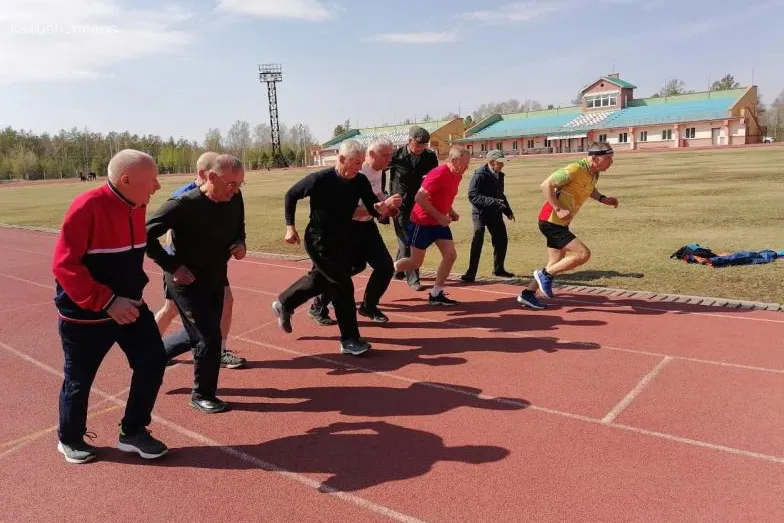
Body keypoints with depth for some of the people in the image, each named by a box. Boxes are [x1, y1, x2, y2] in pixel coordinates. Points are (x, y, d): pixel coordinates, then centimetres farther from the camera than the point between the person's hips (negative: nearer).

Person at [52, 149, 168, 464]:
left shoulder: (137, 207, 0)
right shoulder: (87, 207, -23)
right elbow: (64, 265, -24)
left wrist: (133, 292, 14)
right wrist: (107, 302, -27)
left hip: (129, 305, 7)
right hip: (84, 314, -6)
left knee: (153, 361, 2)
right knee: (79, 379, 10)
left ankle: (133, 433, 21)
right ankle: (69, 439, 36)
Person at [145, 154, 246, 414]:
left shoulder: (233, 203, -5)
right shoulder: (184, 204, -24)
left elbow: (238, 231, 14)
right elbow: (146, 235, -22)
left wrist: (240, 246, -8)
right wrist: (173, 266, -22)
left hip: (216, 281, 7)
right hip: (187, 282, -7)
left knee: (198, 335, 20)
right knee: (209, 338, -6)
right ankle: (202, 395, 17)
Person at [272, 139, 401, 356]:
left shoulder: (360, 181, -8)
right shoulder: (319, 179, -22)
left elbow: (373, 210, -10)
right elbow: (291, 195, -9)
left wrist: (384, 206, -33)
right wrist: (290, 227, -12)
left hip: (343, 239, 7)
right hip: (319, 240, -7)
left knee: (321, 279, 24)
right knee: (343, 286, -9)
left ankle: (283, 304, 47)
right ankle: (349, 340, 3)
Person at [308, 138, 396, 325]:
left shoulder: (379, 171, 3)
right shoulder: (357, 175, -24)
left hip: (367, 225, 8)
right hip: (349, 227, -8)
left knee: (385, 266, 4)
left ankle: (368, 306, 24)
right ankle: (318, 308, 20)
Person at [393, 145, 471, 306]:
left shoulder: (457, 176, 4)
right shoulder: (438, 174, -23)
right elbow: (419, 198, -26)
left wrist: (451, 213, 4)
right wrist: (439, 216, -23)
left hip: (440, 222, 8)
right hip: (422, 223, -8)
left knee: (451, 255, -1)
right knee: (416, 262, 0)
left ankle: (436, 294, 9)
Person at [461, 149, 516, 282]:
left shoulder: (499, 175, 8)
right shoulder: (480, 175, -16)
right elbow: (472, 196, -23)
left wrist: (508, 211, 19)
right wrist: (493, 202, -28)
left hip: (495, 213, 7)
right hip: (481, 213, -7)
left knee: (502, 240, 11)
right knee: (478, 241, -16)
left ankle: (498, 269, 28)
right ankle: (471, 272, -10)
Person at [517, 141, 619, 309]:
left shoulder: (594, 173, 6)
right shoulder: (575, 170, -21)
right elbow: (546, 185, -23)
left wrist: (603, 199, 8)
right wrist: (558, 209, -26)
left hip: (561, 223, 10)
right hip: (551, 221, -10)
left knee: (556, 264, 14)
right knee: (583, 253, -16)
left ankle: (527, 294, 24)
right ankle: (545, 274, -1)